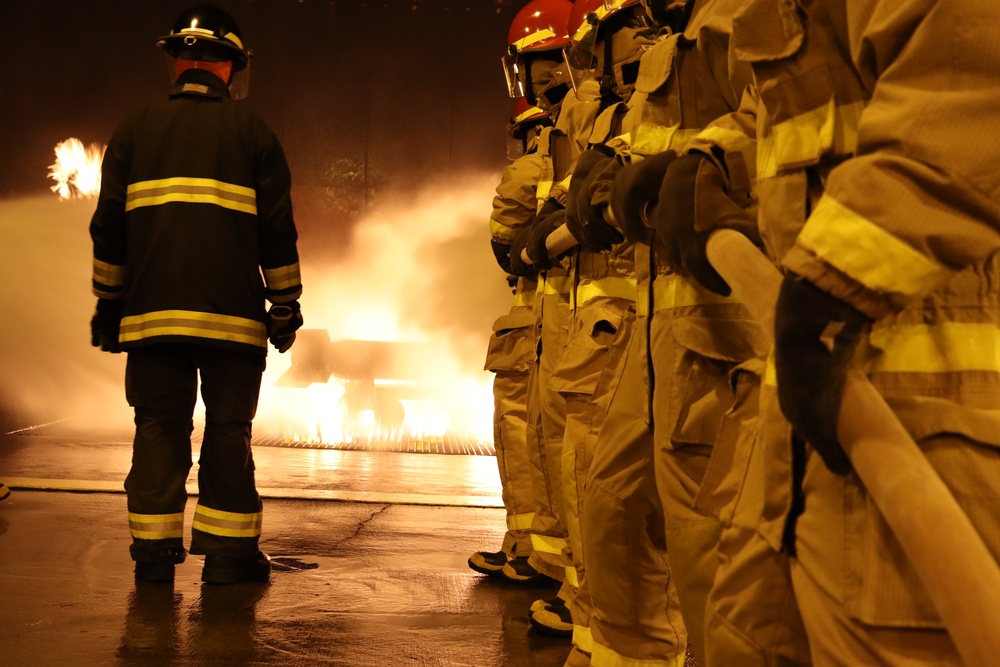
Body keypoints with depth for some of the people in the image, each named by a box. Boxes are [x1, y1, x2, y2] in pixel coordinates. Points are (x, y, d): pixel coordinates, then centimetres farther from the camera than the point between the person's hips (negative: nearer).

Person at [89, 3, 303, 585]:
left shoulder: (135, 128, 10)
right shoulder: (252, 131, 5)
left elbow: (108, 227, 10)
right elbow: (277, 230, 2)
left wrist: (109, 302, 16)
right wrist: (286, 303, 8)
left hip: (153, 310, 2)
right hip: (232, 312, -2)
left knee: (160, 426, 7)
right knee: (229, 429, 4)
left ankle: (154, 551, 9)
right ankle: (228, 552, 5)